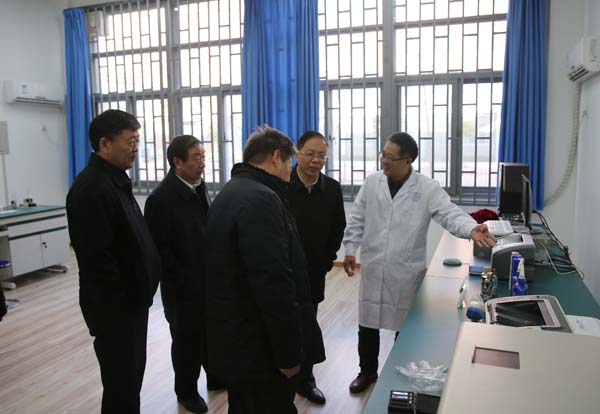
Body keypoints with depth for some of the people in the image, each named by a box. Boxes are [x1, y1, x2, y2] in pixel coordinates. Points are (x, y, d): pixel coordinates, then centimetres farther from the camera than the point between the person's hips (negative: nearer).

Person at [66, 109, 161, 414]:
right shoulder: (91, 188, -20)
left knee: (130, 375, 21)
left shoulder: (115, 180, 11)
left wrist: (138, 296, 15)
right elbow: (96, 258, -26)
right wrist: (120, 302, -20)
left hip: (131, 301, 9)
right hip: (115, 307, -9)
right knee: (122, 383, 5)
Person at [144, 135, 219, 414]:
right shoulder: (161, 198, -18)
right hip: (183, 288, -6)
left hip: (209, 280, 6)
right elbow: (159, 251, -18)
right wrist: (187, 281, -16)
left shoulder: (200, 188, 4)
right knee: (187, 340, 12)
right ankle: (187, 392, 33)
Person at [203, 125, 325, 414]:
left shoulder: (231, 192, 11)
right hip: (257, 345, -10)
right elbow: (273, 285, -26)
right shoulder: (261, 199, -22)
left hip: (233, 339, 10)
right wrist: (288, 352, -19)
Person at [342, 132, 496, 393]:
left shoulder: (428, 189, -9)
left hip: (406, 273, -2)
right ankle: (367, 371, 37)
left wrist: (472, 228, -39)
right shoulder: (372, 183, 0)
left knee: (405, 328, 13)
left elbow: (449, 213, -19)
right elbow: (357, 219, 6)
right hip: (372, 269, 3)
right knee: (367, 326, 14)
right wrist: (350, 249, 3)